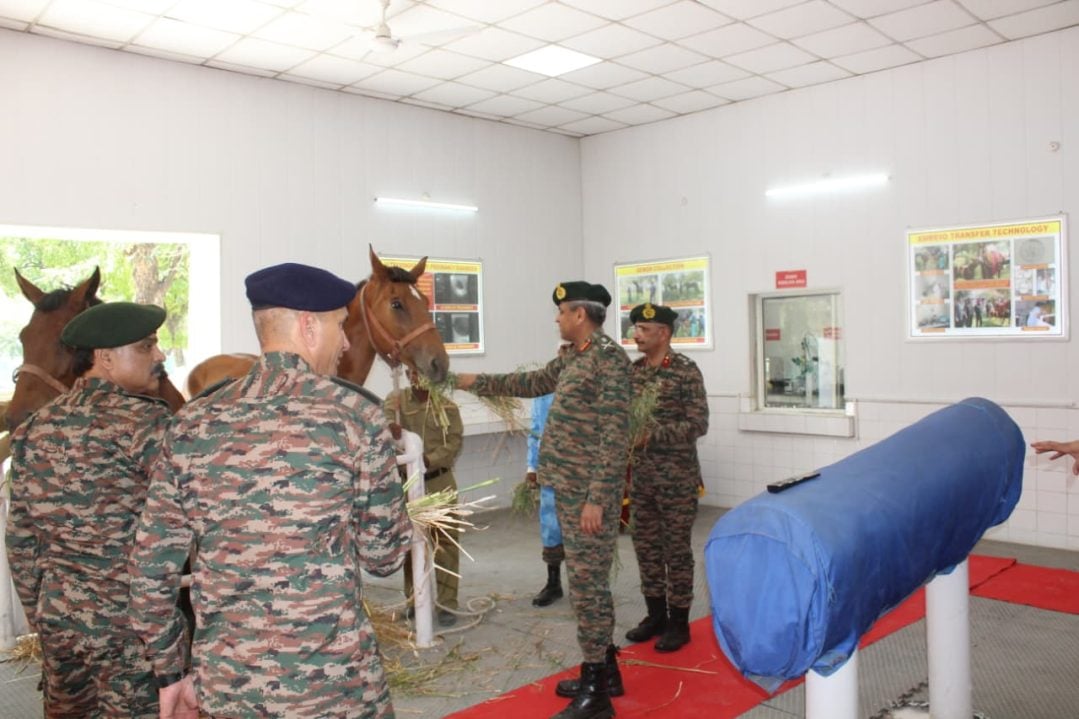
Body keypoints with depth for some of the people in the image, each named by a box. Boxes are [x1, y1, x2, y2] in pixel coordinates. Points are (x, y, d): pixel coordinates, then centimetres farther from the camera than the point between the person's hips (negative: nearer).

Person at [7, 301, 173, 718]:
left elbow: (21, 543, 11)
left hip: (58, 617, 7)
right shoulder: (145, 421, -17)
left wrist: (40, 616, 20)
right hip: (132, 621, -7)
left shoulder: (35, 428, 4)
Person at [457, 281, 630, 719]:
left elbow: (615, 435, -20)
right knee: (589, 583, 17)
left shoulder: (610, 358, -15)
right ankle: (605, 671, 31)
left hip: (588, 494, -9)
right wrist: (477, 383, 31)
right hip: (568, 490, 9)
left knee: (588, 586, -1)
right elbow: (533, 383, 30)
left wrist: (597, 499, -22)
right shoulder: (571, 357, 13)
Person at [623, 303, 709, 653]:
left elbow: (698, 425, -15)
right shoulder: (633, 370, 7)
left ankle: (679, 623, 17)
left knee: (676, 548, 4)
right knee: (646, 545, 12)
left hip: (677, 477, -6)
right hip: (641, 475, 6)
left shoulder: (686, 371, -11)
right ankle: (656, 614, 27)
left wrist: (653, 434, -22)